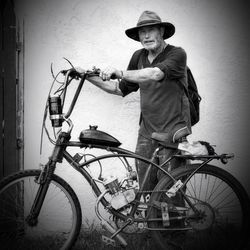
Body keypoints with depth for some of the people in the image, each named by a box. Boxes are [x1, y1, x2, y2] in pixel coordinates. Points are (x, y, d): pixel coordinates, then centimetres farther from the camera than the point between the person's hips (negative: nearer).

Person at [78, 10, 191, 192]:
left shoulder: (177, 54, -9)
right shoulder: (139, 57, 10)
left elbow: (154, 74, -27)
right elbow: (122, 89, 18)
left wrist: (120, 73, -35)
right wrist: (91, 77, 10)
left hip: (172, 132, -5)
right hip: (146, 132, 5)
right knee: (146, 189, 7)